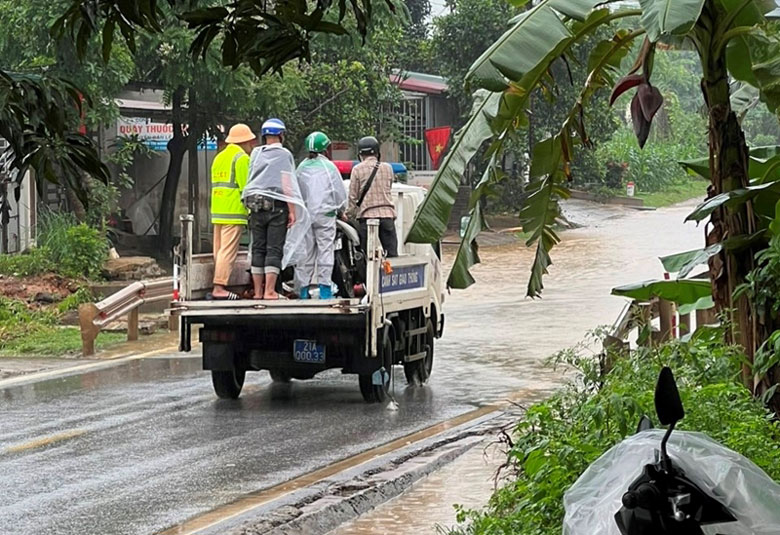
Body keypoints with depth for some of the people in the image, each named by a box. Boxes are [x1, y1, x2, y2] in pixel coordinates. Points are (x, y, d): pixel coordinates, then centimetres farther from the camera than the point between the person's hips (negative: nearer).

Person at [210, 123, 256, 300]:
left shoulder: (219, 158, 19)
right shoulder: (242, 158, -8)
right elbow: (246, 187, -12)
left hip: (217, 212, 9)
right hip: (234, 212, -9)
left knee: (219, 251, 10)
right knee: (228, 251, -10)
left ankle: (219, 285, 9)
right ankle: (219, 287, -15)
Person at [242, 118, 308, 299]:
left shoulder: (256, 153, 10)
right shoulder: (284, 154, -4)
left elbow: (250, 180, 12)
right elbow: (287, 185, -9)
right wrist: (292, 211, -8)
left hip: (255, 206, 4)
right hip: (277, 206, -4)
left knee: (258, 249, 7)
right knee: (274, 249, -4)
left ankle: (257, 291, 8)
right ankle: (269, 291, -10)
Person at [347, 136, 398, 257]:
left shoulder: (357, 170, -2)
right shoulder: (387, 168, 7)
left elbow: (353, 196, -1)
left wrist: (352, 212, 11)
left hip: (366, 215, -2)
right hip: (387, 213, 2)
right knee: (392, 253, 3)